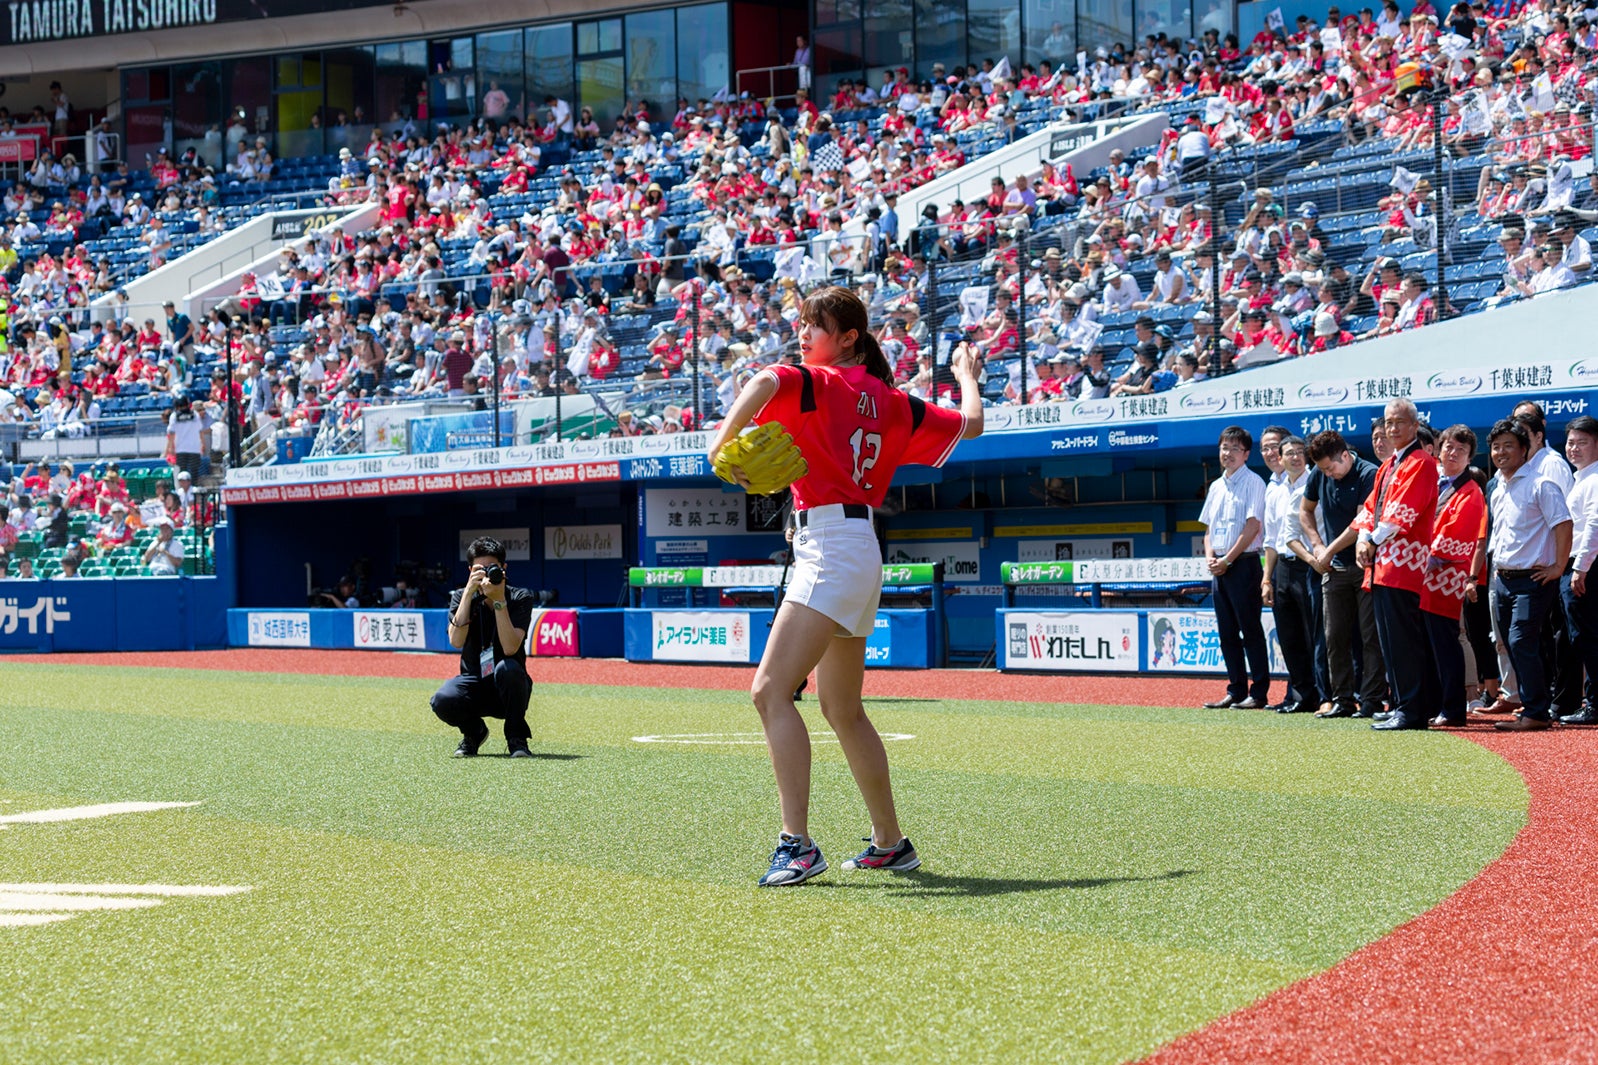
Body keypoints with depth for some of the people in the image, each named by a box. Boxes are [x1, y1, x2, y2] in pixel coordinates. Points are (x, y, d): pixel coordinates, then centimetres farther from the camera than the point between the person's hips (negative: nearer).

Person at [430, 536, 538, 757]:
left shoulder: (520, 598, -7)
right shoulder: (462, 597, 0)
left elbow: (510, 648, -23)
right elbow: (456, 641, -21)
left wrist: (499, 600, -28)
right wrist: (469, 592, -23)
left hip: (508, 688, -1)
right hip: (474, 685, 1)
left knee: (507, 667, -36)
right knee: (442, 701, -31)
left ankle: (516, 738, -12)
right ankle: (473, 731, 5)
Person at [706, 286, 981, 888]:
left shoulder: (822, 383, -6)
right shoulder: (888, 400, 15)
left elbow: (766, 381, -27)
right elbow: (969, 425, 23)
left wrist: (723, 442, -18)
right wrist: (966, 374, 42)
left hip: (830, 544, -9)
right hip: (858, 550, 9)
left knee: (771, 691, -17)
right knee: (842, 709, 19)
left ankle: (798, 845, -25)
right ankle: (891, 844, 27)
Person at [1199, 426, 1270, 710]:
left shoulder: (1253, 482, -6)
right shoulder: (1216, 486, 16)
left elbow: (1253, 526, -14)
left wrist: (1227, 560, -14)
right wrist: (1210, 557, 2)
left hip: (1243, 563, -7)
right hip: (1219, 567, 7)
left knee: (1250, 630, -6)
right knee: (1227, 632, 9)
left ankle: (1259, 692, -3)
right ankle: (1236, 691, 14)